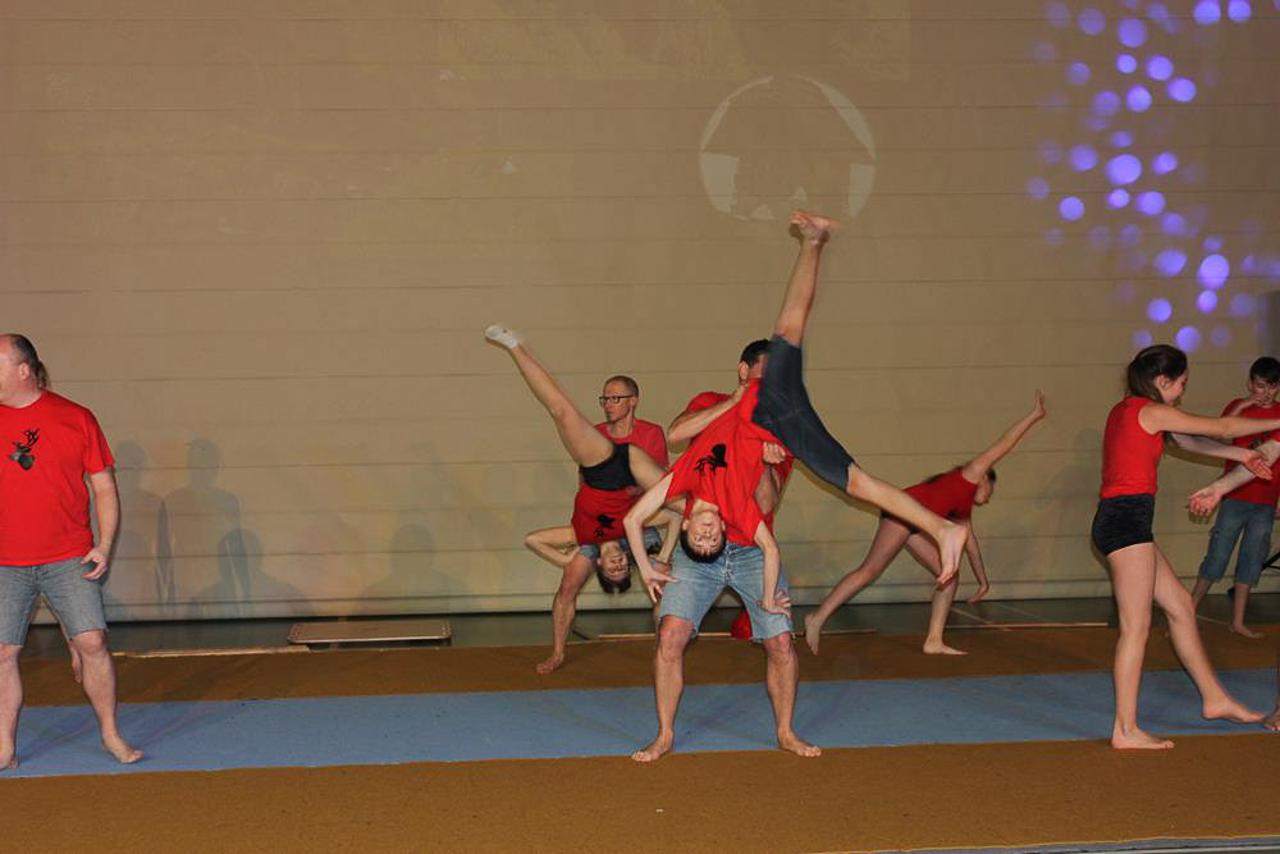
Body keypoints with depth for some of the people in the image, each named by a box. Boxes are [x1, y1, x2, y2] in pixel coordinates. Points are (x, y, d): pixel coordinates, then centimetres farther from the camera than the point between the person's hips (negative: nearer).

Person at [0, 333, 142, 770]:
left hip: (69, 560, -2)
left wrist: (104, 545, -6)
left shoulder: (75, 418, 0)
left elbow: (104, 487, 3)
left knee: (92, 643, -5)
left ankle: (110, 734, 11)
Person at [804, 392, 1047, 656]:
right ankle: (818, 618, -14)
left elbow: (970, 543, 41)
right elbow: (1006, 443, 18)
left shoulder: (963, 509, 32)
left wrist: (983, 580, 46)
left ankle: (934, 641, 6)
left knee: (949, 576, 8)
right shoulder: (973, 473, 13)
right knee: (870, 571, -14)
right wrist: (1034, 416, 23)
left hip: (917, 526, 10)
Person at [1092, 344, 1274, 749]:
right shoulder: (1152, 412, -9)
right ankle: (1125, 730, -2)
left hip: (1119, 520, 10)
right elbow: (1221, 428, -1)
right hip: (1127, 520, -10)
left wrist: (1240, 455, 25)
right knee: (1136, 627, -6)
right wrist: (1274, 423, 13)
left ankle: (1214, 698, 29)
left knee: (1181, 605, 18)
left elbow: (1189, 441, 27)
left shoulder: (1125, 410, 18)